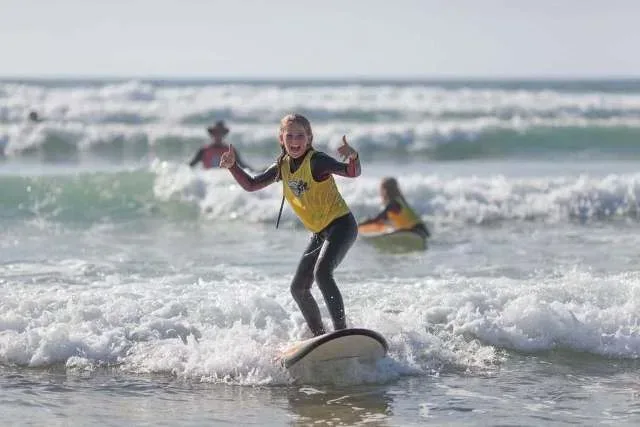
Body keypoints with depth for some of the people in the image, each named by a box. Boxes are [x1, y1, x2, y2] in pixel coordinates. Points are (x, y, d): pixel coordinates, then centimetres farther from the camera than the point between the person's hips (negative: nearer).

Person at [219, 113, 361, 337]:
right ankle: (319, 335, 21)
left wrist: (353, 157, -49)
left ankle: (342, 330, -32)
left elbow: (352, 172, -28)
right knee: (298, 288, 8)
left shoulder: (316, 161, -17)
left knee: (322, 272, -30)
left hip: (341, 224, -8)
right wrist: (233, 166, -3)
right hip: (319, 233, 9)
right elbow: (251, 185, 13)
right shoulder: (282, 166, 5)